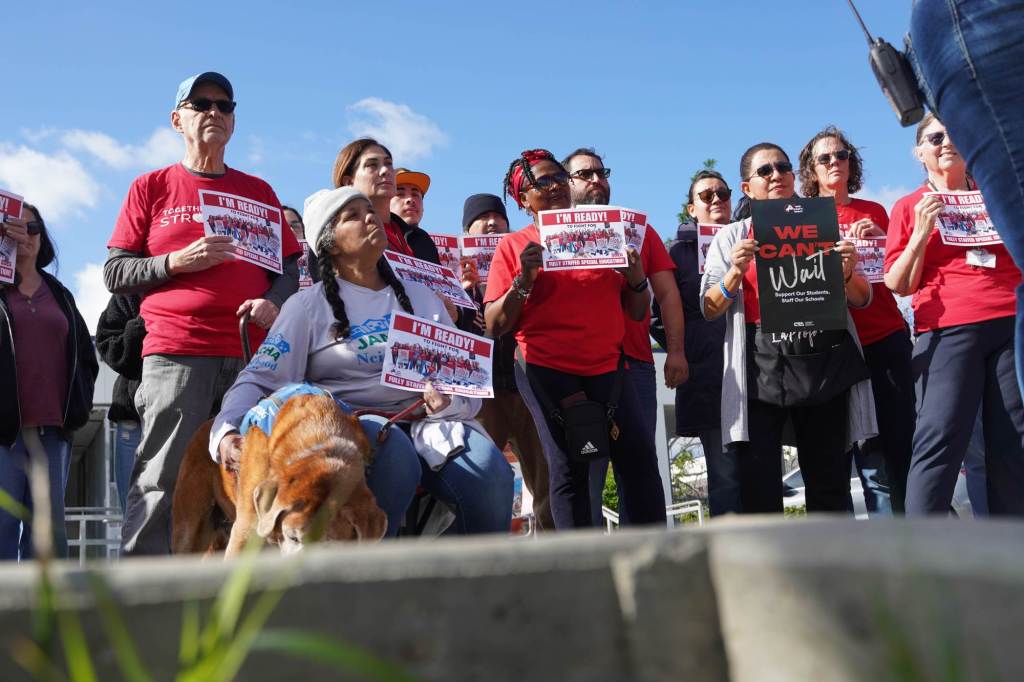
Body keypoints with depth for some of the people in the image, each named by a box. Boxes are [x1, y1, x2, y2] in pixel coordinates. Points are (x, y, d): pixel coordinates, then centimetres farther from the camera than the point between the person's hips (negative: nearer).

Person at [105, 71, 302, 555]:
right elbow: (115, 273, 9)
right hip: (175, 353, -2)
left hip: (251, 354, 2)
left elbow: (288, 268, 18)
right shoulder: (152, 188, 13)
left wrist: (273, 302, -3)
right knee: (161, 483, -9)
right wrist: (176, 262, -7)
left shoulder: (258, 191, 20)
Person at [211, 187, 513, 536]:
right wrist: (226, 431, -19)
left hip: (428, 420, 3)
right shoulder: (309, 305, 10)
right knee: (394, 454, -38)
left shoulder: (420, 297, 21)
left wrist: (449, 399, -9)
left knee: (490, 472, -28)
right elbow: (260, 379, 1)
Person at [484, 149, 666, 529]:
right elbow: (495, 326, 0)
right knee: (568, 470, -2)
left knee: (640, 458, -5)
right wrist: (523, 280, -14)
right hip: (549, 370, -2)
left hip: (608, 367, 3)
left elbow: (637, 313, 16)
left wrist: (636, 278, -3)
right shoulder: (514, 246, 7)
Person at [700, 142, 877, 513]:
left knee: (830, 482, 4)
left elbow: (862, 300, 13)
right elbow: (710, 310, 5)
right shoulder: (731, 237, 13)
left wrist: (847, 273, -8)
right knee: (758, 483, -7)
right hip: (762, 369, -1)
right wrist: (736, 272, -13)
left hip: (825, 363, 1)